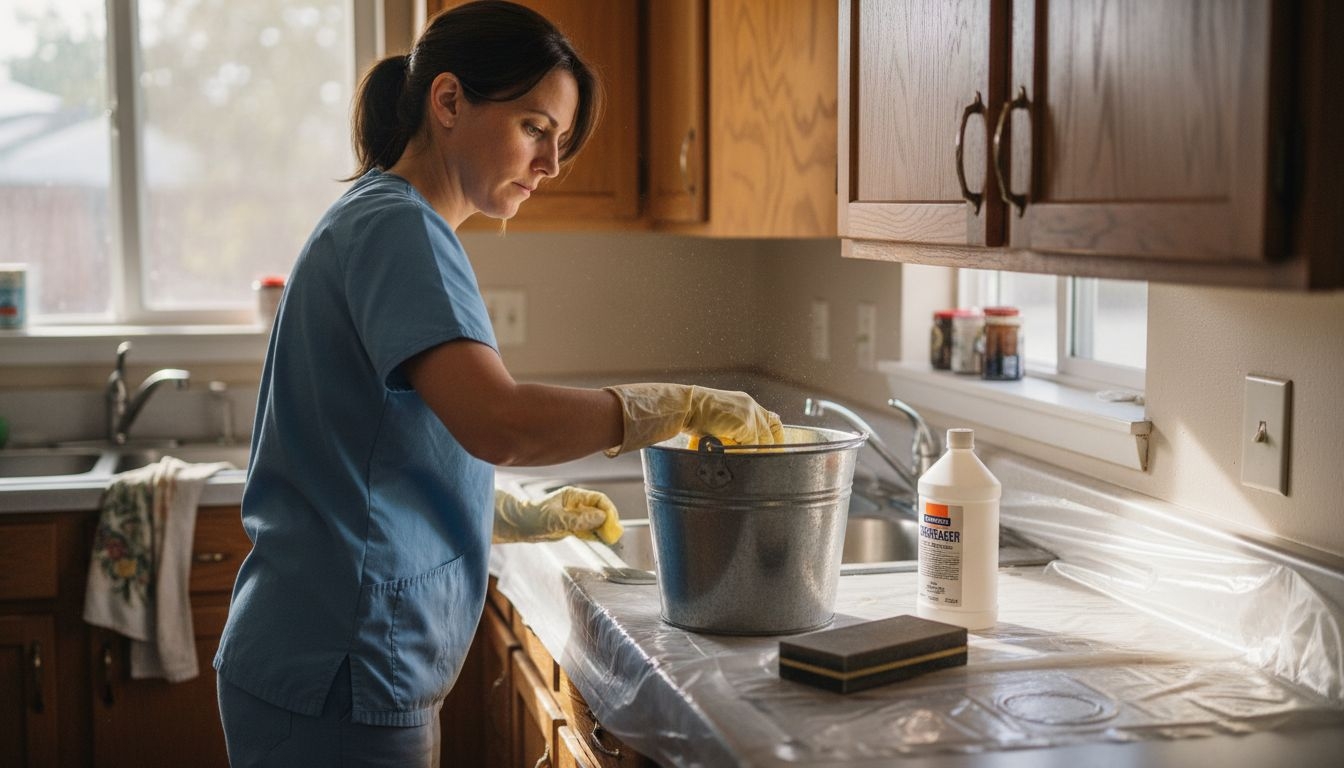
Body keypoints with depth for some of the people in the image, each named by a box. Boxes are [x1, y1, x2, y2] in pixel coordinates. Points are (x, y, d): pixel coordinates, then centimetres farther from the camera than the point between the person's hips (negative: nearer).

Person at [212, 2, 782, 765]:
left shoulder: (379, 220, 15)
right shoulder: (397, 226, -15)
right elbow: (498, 422, -30)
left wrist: (532, 517, 17)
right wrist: (681, 406, -20)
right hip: (338, 676, -9)